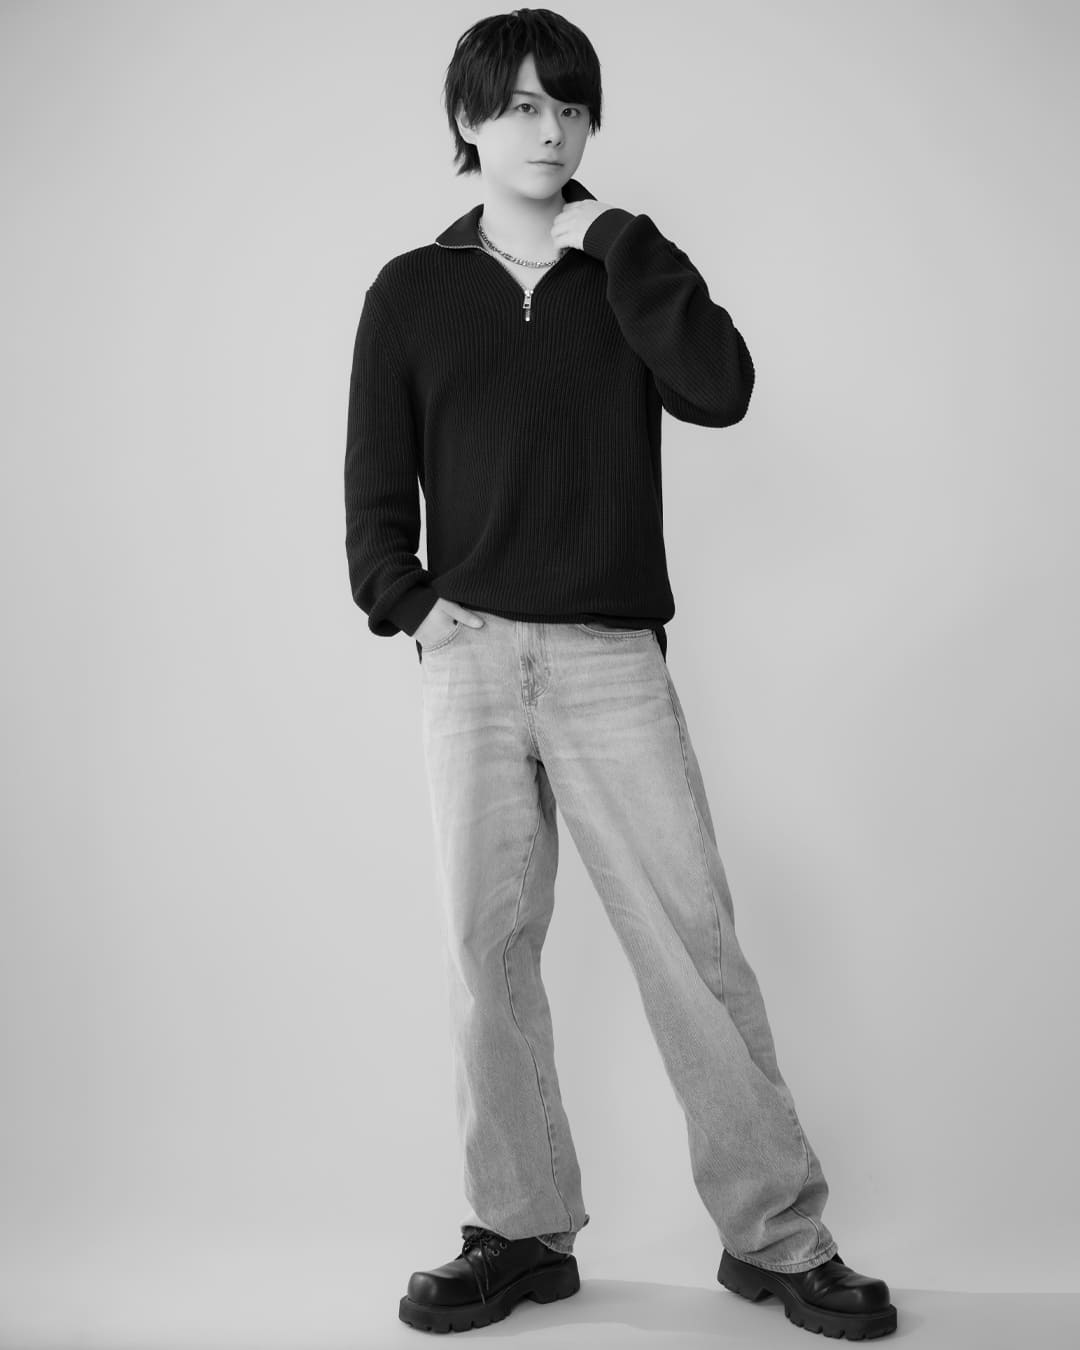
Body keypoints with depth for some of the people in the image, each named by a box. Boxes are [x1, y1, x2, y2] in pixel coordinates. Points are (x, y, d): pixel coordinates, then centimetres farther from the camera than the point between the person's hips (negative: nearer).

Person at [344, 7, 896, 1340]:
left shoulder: (626, 271, 12)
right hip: (471, 654, 1)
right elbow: (375, 485, 10)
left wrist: (615, 243, -5)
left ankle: (778, 1232, 6)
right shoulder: (412, 291, 11)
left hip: (613, 655, 0)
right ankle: (522, 1231, 14)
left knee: (694, 936, -4)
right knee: (487, 946, 1)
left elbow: (722, 389, -8)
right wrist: (411, 603, -3)